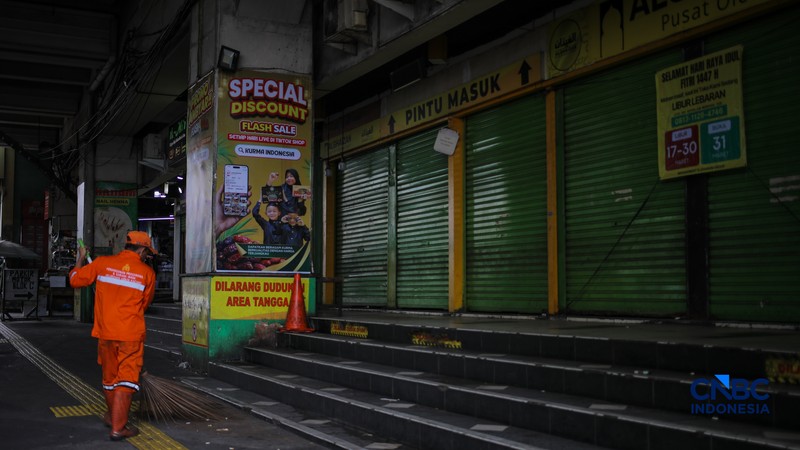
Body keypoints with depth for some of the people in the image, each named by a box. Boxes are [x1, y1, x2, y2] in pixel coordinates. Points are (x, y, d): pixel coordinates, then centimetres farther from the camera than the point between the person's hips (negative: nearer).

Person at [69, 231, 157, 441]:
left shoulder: (103, 263, -1)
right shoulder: (147, 272, -4)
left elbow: (75, 279, 8)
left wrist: (80, 258, 25)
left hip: (105, 331, 3)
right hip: (131, 334, -3)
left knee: (109, 377, 19)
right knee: (126, 378, 2)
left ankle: (113, 416, 38)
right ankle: (118, 427, -2)